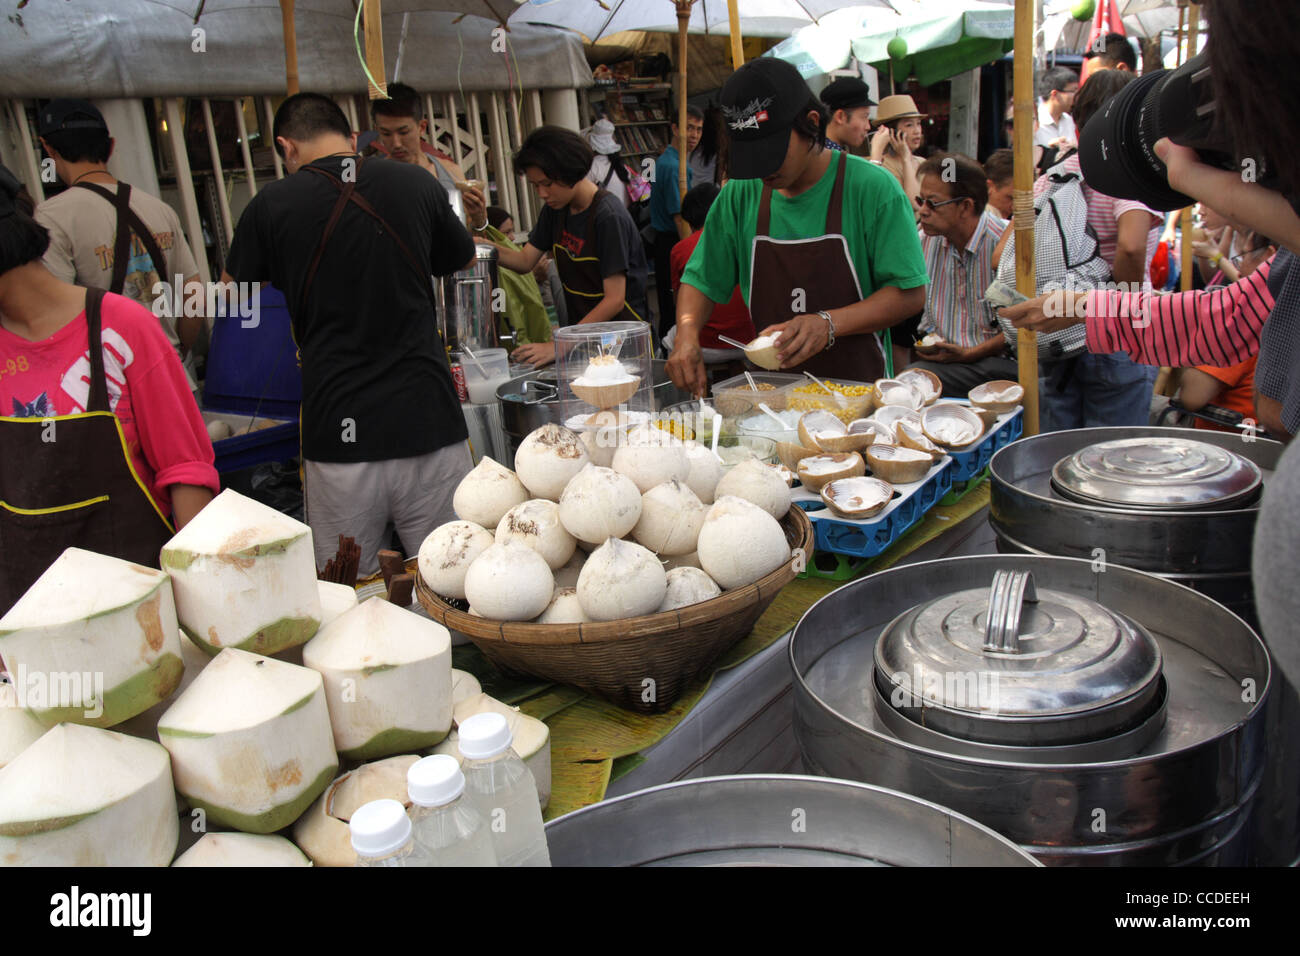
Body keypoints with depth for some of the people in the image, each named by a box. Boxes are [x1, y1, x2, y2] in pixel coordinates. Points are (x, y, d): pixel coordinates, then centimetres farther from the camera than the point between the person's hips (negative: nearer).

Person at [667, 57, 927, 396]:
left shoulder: (872, 188, -3)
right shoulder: (739, 195, 8)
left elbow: (910, 293, -4)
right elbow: (702, 279, 15)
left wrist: (829, 324, -17)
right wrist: (687, 333, -6)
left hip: (857, 391, -3)